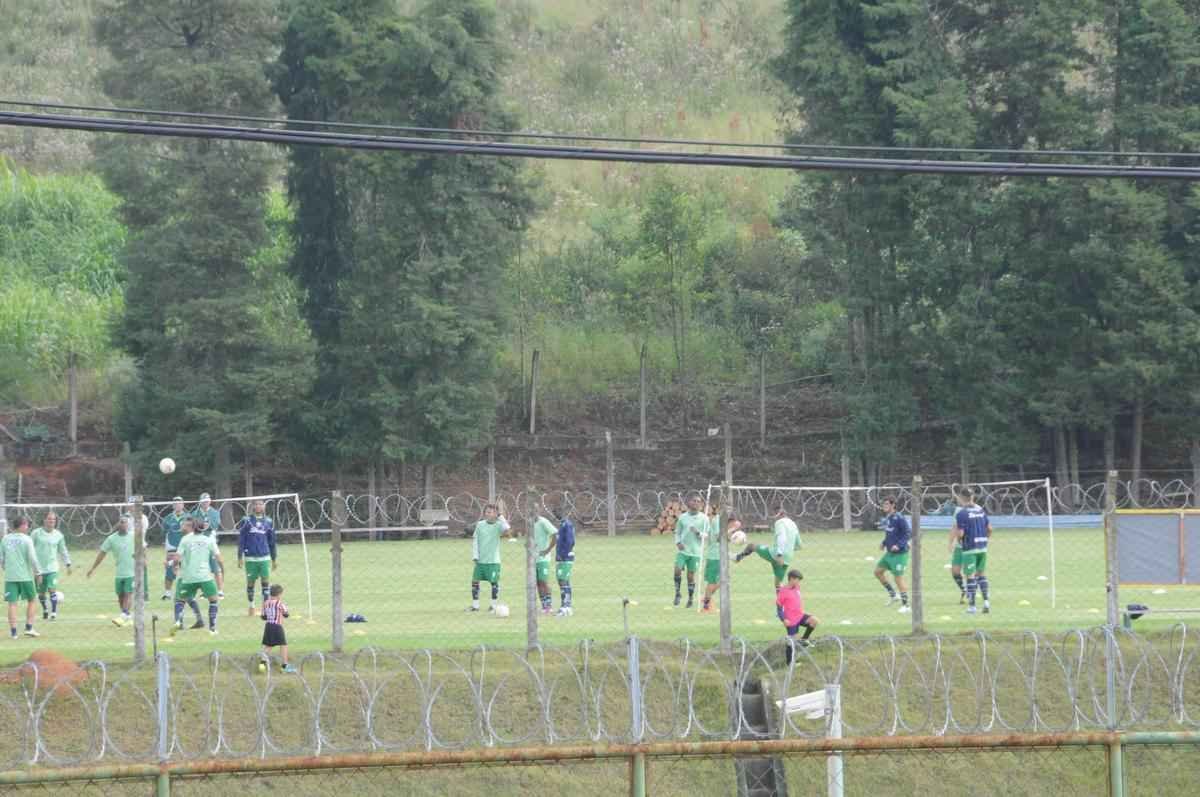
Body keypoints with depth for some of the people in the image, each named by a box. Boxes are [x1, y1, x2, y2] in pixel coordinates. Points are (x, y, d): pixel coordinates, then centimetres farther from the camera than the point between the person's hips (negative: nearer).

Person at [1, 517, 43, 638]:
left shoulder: (5, 539, 5)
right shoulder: (26, 540, -7)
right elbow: (32, 558, -11)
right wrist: (38, 573, -1)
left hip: (10, 577, 3)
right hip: (26, 575, -3)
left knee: (12, 603, 2)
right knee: (30, 601, 14)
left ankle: (13, 631, -2)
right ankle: (29, 628, 10)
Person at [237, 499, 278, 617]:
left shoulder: (268, 522, 8)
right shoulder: (247, 521, 2)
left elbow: (272, 542, 15)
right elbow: (241, 541, 3)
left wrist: (274, 559, 16)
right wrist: (240, 558, -2)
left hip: (265, 558, 1)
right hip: (250, 558, -1)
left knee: (266, 581, -7)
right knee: (250, 583, 4)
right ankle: (251, 607, 18)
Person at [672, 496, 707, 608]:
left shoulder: (704, 519, 2)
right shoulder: (683, 517, 6)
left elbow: (706, 535, 1)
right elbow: (677, 532, 14)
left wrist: (698, 532, -19)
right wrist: (678, 542, -5)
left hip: (695, 551, -1)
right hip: (682, 550, 1)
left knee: (691, 575, 2)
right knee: (677, 570, -16)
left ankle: (691, 599, 16)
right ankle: (677, 593, 3)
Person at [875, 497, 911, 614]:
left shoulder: (899, 519, -17)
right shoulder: (888, 518, 9)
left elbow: (909, 533, -19)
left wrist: (899, 545, -27)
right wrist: (884, 543, 10)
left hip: (899, 553, -9)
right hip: (889, 553, 9)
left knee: (898, 578, -6)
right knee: (878, 571, 12)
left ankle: (905, 605, 3)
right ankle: (892, 595, 24)